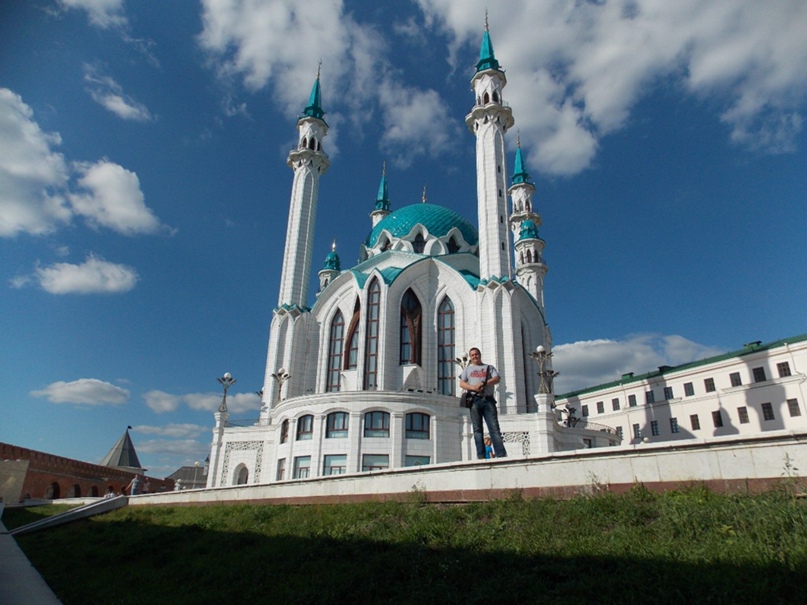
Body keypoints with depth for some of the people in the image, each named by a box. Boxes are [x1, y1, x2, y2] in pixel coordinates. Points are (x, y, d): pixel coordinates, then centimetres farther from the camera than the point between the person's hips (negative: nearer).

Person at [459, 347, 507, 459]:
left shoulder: (489, 367, 20)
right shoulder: (467, 369, 21)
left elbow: (497, 379, 3)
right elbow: (462, 383, 8)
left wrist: (483, 383, -11)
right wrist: (473, 387, -11)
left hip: (488, 399, 0)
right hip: (474, 400, 1)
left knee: (494, 428, -8)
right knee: (477, 429, -3)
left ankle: (501, 455, -13)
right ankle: (481, 456, -4)